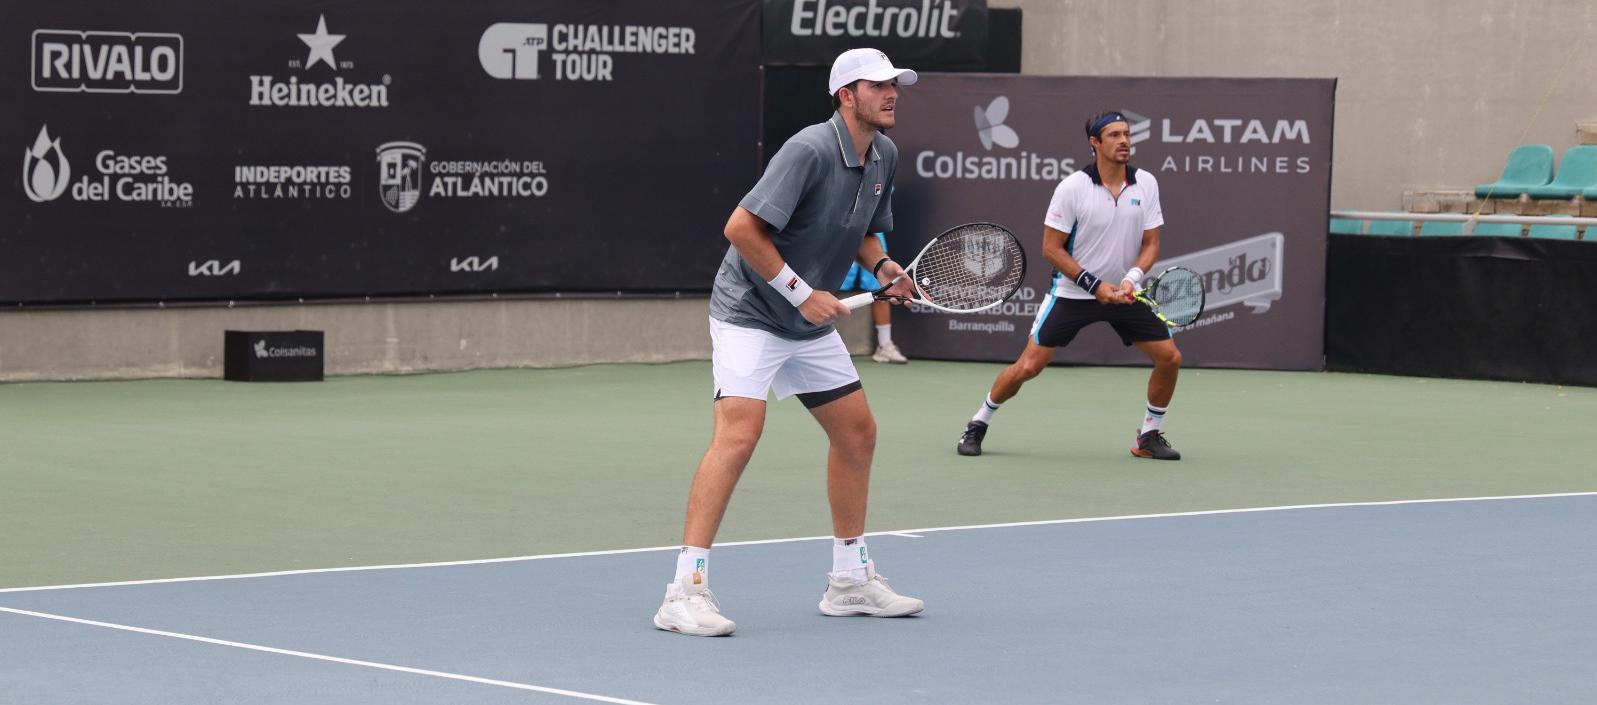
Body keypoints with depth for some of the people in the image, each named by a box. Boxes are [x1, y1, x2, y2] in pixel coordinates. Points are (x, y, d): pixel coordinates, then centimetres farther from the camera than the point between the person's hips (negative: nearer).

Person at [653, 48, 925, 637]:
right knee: (740, 431, -22)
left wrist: (881, 265, -2)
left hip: (810, 324, 9)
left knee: (857, 433, 11)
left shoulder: (884, 156, 4)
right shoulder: (810, 150, -23)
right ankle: (686, 589, -22)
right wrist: (800, 291, -22)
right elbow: (741, 227, -25)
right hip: (749, 311, -9)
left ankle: (851, 580, 25)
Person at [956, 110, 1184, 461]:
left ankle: (1149, 435, 14)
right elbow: (1051, 248, -10)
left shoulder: (1146, 184, -3)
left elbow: (1151, 243, 1)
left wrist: (1131, 280, -18)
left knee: (1169, 357, -5)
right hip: (1072, 292, -4)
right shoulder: (1072, 188, -14)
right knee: (1027, 367, -7)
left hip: (1125, 292, 4)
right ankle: (978, 424, 15)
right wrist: (1094, 285, -16)